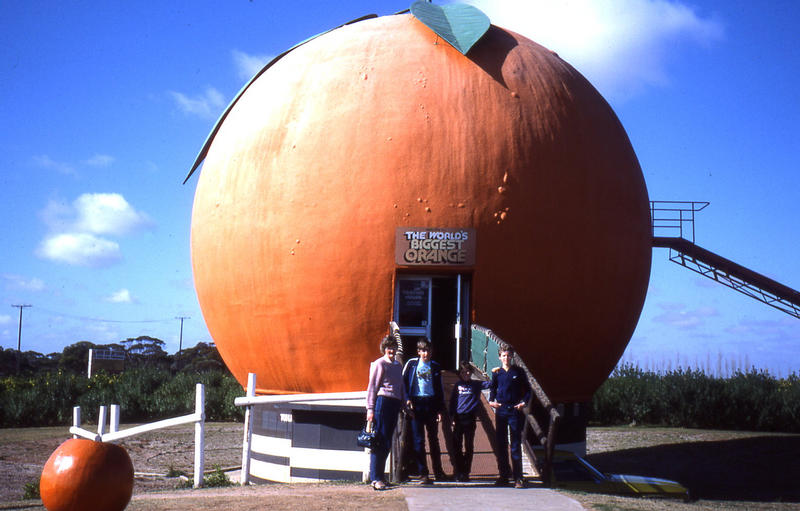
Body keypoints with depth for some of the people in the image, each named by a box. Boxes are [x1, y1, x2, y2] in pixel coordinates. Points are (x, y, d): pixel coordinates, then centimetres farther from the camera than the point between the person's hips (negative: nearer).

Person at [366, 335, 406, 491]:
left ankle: (379, 476, 14)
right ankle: (376, 478, -9)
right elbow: (372, 387, -4)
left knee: (387, 443, 8)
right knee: (380, 441, -9)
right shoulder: (379, 364, -2)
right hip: (382, 401, -7)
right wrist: (370, 409, -9)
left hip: (395, 404, 7)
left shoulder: (398, 365, 19)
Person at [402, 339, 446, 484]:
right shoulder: (411, 364, 4)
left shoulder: (435, 367, 11)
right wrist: (408, 400, -7)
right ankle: (423, 473, -1)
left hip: (431, 404, 2)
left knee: (434, 439, 9)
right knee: (418, 440, -3)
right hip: (416, 404, -2)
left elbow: (439, 389, 13)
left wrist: (440, 409, 7)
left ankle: (438, 472, 17)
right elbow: (403, 382, 4)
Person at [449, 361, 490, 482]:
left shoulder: (476, 384, 5)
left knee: (469, 447, 3)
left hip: (470, 418, -1)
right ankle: (459, 472, 11)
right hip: (458, 418, 1)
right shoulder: (457, 385, 7)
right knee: (457, 446, 2)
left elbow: (490, 385, -3)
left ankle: (466, 473, 8)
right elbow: (452, 401, 8)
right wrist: (452, 417, 1)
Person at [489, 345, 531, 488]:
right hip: (500, 411, 3)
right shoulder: (497, 373, 8)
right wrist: (491, 400, 4)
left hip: (515, 411, -3)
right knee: (501, 444, 5)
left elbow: (527, 389, 8)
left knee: (516, 444, -4)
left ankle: (518, 478, -3)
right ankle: (504, 475, 12)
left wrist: (524, 402, -7)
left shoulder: (519, 372, 2)